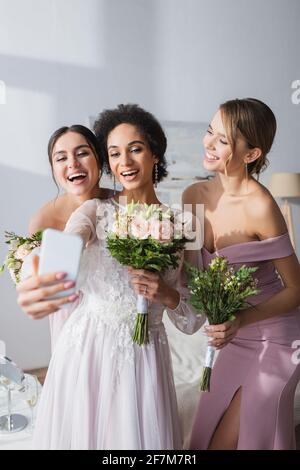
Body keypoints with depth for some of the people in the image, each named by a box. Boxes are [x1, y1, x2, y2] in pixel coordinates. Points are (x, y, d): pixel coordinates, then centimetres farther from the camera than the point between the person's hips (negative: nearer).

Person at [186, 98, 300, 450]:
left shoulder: (260, 206, -25)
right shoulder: (195, 196, -7)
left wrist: (243, 320, -28)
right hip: (235, 338, 6)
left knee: (223, 443, 7)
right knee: (205, 438, 19)